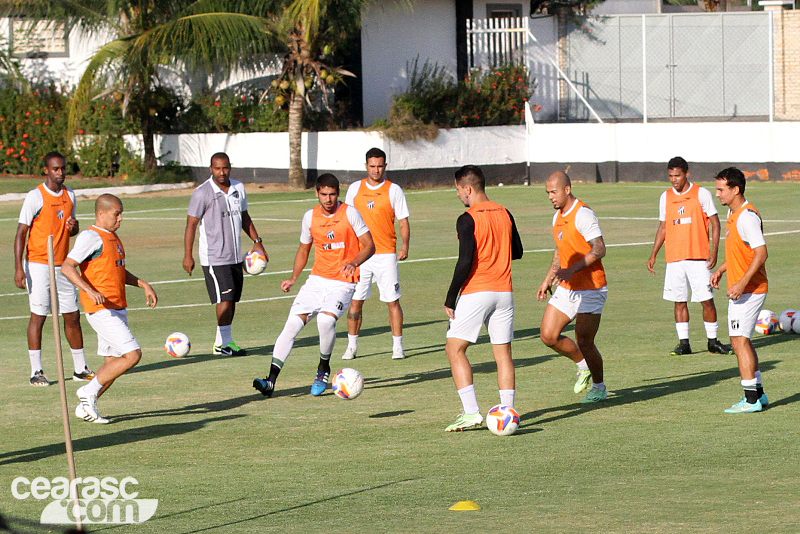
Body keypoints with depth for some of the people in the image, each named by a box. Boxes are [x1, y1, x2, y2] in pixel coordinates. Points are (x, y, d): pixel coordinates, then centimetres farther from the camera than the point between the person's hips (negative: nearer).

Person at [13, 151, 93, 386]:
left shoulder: (69, 195, 9)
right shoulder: (35, 197, -9)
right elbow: (21, 233, -9)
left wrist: (74, 226, -5)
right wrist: (19, 268, -17)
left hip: (63, 265, 6)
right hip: (39, 265, -6)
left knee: (72, 315, 8)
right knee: (38, 316, -5)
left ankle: (80, 368, 17)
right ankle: (36, 372, 0)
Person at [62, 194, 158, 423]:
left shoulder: (112, 237, 18)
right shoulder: (91, 237, -11)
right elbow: (67, 267, -19)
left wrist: (143, 285, 21)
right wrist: (89, 291, -30)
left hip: (117, 308, 9)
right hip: (101, 309, -9)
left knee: (114, 362, 9)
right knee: (132, 355, -15)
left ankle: (85, 407, 17)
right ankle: (89, 392, -5)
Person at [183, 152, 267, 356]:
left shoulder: (238, 188, 8)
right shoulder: (202, 193, -10)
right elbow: (191, 224, -8)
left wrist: (257, 241, 19)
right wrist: (187, 255, -12)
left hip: (235, 256, 6)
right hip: (213, 258, -6)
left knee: (232, 300, 7)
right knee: (224, 299, -12)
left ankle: (221, 342, 14)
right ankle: (225, 342, -8)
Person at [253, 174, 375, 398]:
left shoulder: (350, 214, -5)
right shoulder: (310, 217, 6)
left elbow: (369, 245, -4)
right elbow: (304, 249, 20)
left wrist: (354, 263, -23)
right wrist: (293, 278, 8)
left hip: (342, 283, -4)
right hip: (317, 279, 4)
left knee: (326, 319, -28)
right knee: (293, 322, -11)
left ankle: (323, 369, -2)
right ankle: (271, 380, -11)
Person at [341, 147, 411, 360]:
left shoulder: (393, 190, 1)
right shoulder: (355, 189, 8)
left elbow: (403, 222, 2)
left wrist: (405, 245, -12)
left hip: (386, 254, -2)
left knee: (392, 301, -2)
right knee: (355, 301, 1)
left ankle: (397, 346, 4)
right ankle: (351, 346, 10)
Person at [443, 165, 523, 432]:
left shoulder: (468, 220, -11)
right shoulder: (504, 214, 8)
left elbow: (465, 262, -16)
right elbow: (517, 252, 18)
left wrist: (450, 298, -9)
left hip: (476, 293, -6)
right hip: (504, 291, 6)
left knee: (455, 348, 0)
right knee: (503, 352, 9)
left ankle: (471, 412, -10)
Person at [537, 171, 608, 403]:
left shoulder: (582, 214, -16)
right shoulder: (558, 217, 13)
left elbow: (599, 249, -23)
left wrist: (572, 270, -30)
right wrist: (548, 280, 21)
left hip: (590, 288, -8)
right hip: (565, 288, 8)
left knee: (584, 342, -6)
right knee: (548, 335, 1)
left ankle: (599, 388, 15)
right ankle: (583, 366, 23)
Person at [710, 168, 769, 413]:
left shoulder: (747, 216, -19)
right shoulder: (732, 213, 13)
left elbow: (761, 253, -24)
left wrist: (742, 283, -28)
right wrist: (722, 269, 15)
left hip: (749, 290, -10)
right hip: (739, 289, 10)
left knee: (740, 340, -10)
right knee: (740, 340, 15)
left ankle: (752, 400, -8)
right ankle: (758, 393, 23)